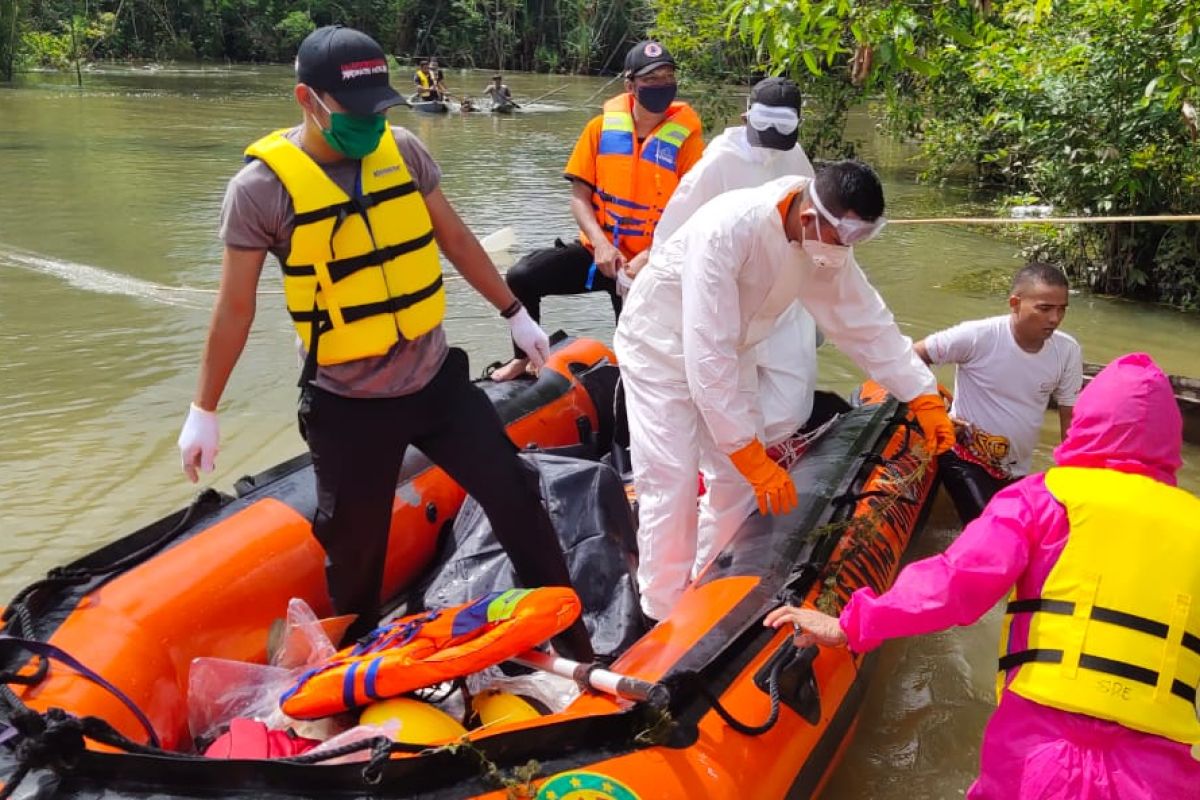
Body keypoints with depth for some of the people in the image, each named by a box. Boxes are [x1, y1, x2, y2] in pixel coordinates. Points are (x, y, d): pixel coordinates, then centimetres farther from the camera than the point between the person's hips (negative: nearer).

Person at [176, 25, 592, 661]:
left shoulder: (404, 150, -2)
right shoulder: (261, 187, -14)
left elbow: (454, 239, 10)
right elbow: (234, 308, -7)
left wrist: (514, 313, 15)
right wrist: (203, 410, -2)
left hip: (437, 379, 4)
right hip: (347, 406, -4)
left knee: (516, 499, 10)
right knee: (355, 552, 10)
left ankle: (572, 639, 28)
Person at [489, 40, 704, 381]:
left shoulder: (685, 137, -9)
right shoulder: (603, 127, -1)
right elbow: (579, 194, 0)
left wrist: (650, 256, -24)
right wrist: (601, 244, -17)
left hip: (648, 265, -2)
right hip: (597, 249, 2)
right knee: (521, 277, -14)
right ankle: (524, 358, 9)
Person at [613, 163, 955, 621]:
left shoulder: (826, 241, -15)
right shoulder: (727, 230, -38)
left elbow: (866, 320, -3)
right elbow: (708, 354, -39)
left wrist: (925, 398, -6)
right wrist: (754, 458, -37)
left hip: (730, 350, 7)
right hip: (664, 348, -7)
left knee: (739, 477, 5)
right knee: (673, 487, -12)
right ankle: (665, 620, 1)